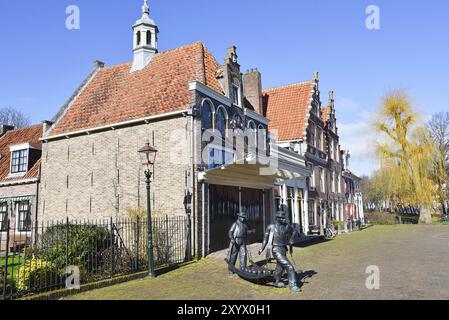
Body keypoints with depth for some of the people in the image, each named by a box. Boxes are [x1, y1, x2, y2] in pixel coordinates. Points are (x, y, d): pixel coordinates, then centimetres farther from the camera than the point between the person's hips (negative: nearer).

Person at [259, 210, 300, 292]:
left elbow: (292, 232, 22)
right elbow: (266, 237, 6)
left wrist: (291, 245, 18)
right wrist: (262, 249, 6)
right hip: (277, 250, -6)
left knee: (280, 266, 22)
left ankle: (277, 282, 44)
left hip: (284, 249, 6)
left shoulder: (287, 226, 1)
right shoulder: (271, 227, -6)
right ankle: (293, 285, -4)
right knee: (289, 267, -14)